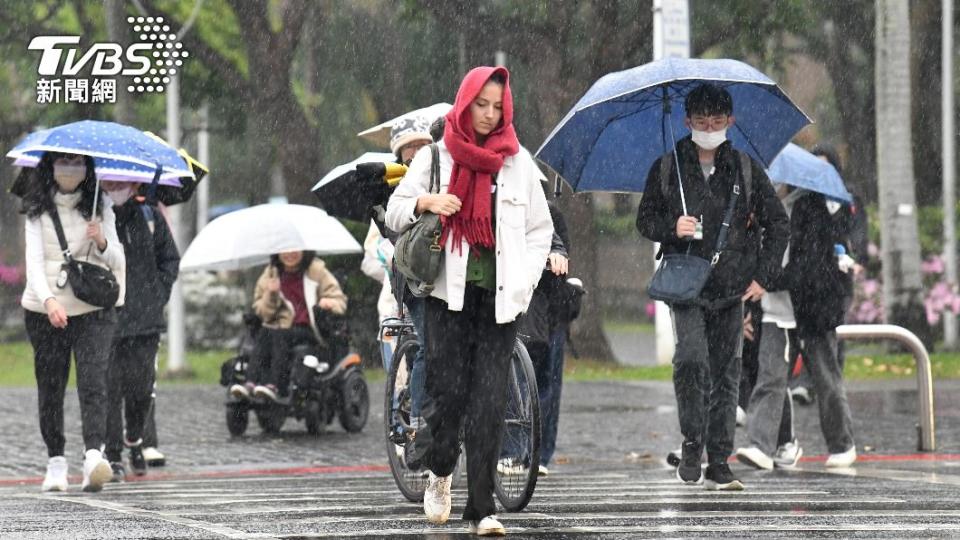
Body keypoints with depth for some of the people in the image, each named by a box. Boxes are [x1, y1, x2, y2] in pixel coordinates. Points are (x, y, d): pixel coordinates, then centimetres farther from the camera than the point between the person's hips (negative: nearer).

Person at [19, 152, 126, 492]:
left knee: (93, 382, -16)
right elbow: (34, 260, -6)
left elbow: (117, 261, 5)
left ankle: (94, 456, -29)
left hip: (93, 310, -1)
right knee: (50, 387, 4)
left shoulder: (100, 207, 7)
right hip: (45, 311, 1)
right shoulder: (38, 210, 5)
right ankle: (55, 462, 14)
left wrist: (102, 243, -18)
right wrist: (48, 300, -23)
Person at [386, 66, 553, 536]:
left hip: (499, 297, 1)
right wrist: (424, 202, -10)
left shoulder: (518, 162, 10)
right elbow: (394, 213, 12)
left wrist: (523, 286, 1)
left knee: (490, 401, -6)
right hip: (448, 292, -1)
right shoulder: (435, 157, 8)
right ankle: (439, 471, 21)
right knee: (448, 389, -8)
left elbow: (541, 230, 14)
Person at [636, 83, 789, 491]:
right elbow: (645, 219, 11)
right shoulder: (668, 168, 6)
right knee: (692, 359, -21)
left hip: (732, 288, 2)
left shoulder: (745, 170, 8)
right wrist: (672, 228, -12)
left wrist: (763, 275, 5)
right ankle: (692, 446, -9)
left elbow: (778, 224, 14)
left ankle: (719, 464, 8)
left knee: (726, 373, 3)